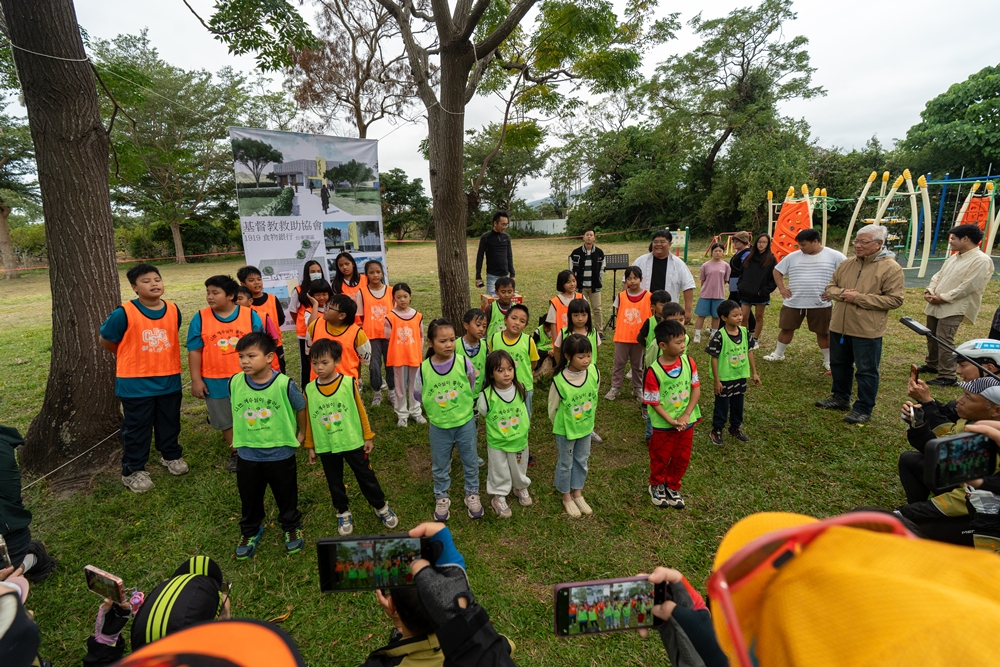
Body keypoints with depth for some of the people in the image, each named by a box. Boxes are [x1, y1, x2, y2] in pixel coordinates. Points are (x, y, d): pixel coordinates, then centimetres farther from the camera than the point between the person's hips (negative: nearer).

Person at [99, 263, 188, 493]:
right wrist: (130, 358, 9)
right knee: (136, 428, 9)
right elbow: (106, 341, -2)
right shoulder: (124, 313, -15)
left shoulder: (173, 310, -2)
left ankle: (171, 455, 40)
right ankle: (133, 471, 24)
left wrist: (160, 359, 12)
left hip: (169, 379, 4)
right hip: (135, 383, -4)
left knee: (170, 423, 19)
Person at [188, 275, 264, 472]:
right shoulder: (200, 318, -4)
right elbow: (194, 351, -2)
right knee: (226, 420, 14)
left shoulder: (250, 315, -5)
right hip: (215, 381, 1)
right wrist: (196, 380, -5)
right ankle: (236, 453, 32)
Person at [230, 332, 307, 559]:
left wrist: (301, 434, 5)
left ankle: (292, 528, 41)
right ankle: (250, 532, 44)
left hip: (281, 454, -2)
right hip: (247, 455, 3)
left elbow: (301, 408, -5)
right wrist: (238, 438, 14)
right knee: (249, 499, 20)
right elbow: (235, 411, 9)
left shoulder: (284, 384, -21)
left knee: (286, 496, 17)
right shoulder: (235, 383, -10)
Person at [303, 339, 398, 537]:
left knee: (366, 477, 10)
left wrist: (368, 437, 0)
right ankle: (343, 513, 38)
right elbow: (308, 419, 3)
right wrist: (310, 446, 8)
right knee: (335, 483, 17)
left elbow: (361, 411, -5)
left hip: (353, 442, -2)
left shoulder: (349, 383, -13)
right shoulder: (309, 390, -7)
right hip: (325, 446, 2)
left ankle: (381, 507, 30)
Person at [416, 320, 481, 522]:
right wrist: (434, 411, 5)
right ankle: (441, 498, 41)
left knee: (470, 462, 18)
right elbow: (418, 395, 1)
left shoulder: (464, 363, -17)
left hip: (465, 423, 0)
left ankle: (472, 494, 41)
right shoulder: (424, 369, -16)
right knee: (439, 466, 18)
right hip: (439, 427, 0)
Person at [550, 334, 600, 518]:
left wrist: (590, 418, 11)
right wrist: (560, 426, 2)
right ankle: (566, 497, 37)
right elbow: (552, 408, -11)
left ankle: (577, 493, 43)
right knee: (566, 463, 15)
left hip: (586, 427, 4)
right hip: (566, 430, -4)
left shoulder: (594, 372, -17)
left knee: (582, 460, 21)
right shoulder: (559, 381, -27)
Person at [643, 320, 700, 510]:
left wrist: (686, 415, -15)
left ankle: (673, 487, 42)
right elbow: (653, 402, -17)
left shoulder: (688, 362, -10)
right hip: (663, 425, -4)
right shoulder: (653, 371, -23)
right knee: (661, 458, 17)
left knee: (682, 458, 18)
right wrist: (671, 421, -21)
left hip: (687, 422, 4)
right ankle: (657, 486, 43)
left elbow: (696, 388, -6)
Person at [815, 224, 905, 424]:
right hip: (839, 326, 6)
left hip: (867, 330, -6)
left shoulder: (891, 268, -10)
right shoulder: (847, 263, 8)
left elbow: (895, 300, -14)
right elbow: (831, 286, 14)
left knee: (866, 371, 4)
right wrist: (841, 293, -9)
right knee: (839, 365, 19)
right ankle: (840, 398, 35)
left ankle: (864, 409, 16)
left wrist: (859, 298, -20)